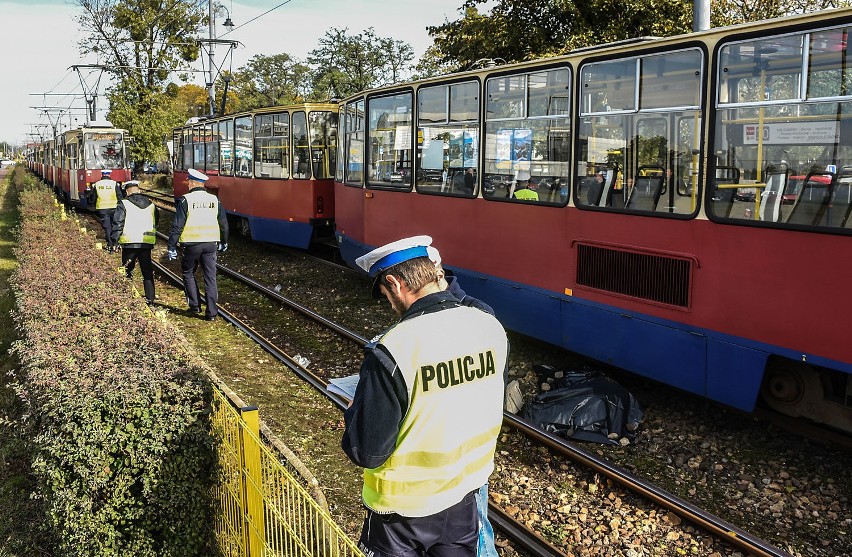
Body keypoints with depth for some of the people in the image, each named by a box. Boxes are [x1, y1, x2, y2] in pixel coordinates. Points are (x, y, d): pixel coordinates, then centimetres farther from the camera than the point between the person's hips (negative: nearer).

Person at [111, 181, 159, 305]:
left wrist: (114, 241, -4)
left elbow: (118, 224, -7)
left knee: (127, 271, 9)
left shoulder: (124, 204, -3)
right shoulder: (151, 205, 11)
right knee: (147, 272, 8)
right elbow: (157, 221, 19)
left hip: (129, 243, -3)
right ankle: (150, 300, 5)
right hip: (147, 243, 3)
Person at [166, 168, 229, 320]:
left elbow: (178, 226, -10)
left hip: (192, 245, -3)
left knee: (188, 273, 18)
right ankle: (211, 312, 5)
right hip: (211, 243, 3)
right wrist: (224, 242, 26)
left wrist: (172, 247, -5)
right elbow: (224, 223, 12)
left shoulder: (185, 200, -7)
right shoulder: (214, 200, 6)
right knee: (210, 277, 6)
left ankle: (195, 305, 17)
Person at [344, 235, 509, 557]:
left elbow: (366, 451, -21)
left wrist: (354, 414, -2)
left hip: (405, 508, -4)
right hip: (465, 494, 5)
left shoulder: (391, 352, -28)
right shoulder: (491, 328, -10)